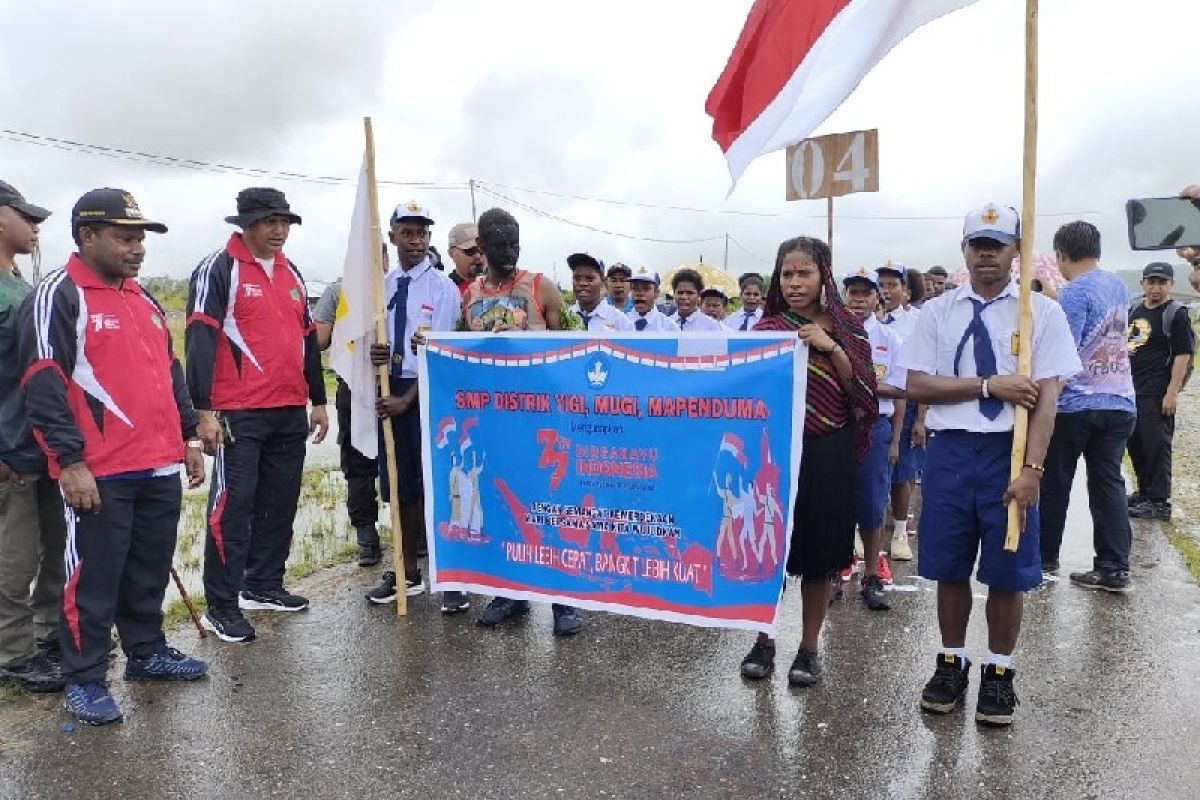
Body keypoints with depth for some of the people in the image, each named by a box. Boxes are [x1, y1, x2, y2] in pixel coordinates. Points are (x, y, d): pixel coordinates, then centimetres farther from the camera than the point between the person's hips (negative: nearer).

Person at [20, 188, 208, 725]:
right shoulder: (58, 298, -7)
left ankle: (147, 652, 33)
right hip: (98, 474, -7)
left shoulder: (144, 300, 17)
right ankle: (85, 680, 15)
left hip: (160, 468, 7)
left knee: (150, 572, 17)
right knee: (93, 579, 2)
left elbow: (170, 373, 22)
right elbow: (44, 387, -13)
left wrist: (187, 438, 18)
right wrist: (70, 462, -17)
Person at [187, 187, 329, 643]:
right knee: (232, 507, -3)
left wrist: (317, 401, 18)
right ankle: (221, 606, 6)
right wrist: (204, 410, -18)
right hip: (238, 416, -7)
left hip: (290, 415, 7)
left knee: (280, 504, 13)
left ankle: (263, 586, 27)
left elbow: (308, 339, 20)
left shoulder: (291, 275, 16)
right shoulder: (217, 271, -6)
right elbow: (200, 342, -12)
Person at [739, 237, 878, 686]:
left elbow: (864, 392, -5)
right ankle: (764, 640, 23)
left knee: (819, 552, 7)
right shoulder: (766, 328, 2)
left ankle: (810, 647, 22)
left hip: (828, 453, 0)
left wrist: (831, 347, -15)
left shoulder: (847, 328, 3)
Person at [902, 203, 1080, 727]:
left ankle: (999, 672, 27)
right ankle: (952, 662, 29)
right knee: (949, 568, 11)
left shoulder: (1043, 312, 0)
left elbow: (1047, 398, -7)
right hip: (950, 450, 2)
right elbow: (916, 386, -2)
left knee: (1007, 574, 8)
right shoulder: (939, 312, 5)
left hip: (1010, 452, -1)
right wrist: (988, 385, -12)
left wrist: (1031, 470, -15)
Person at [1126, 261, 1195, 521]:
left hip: (1157, 394, -7)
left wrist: (1172, 393, -18)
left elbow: (1183, 355, -13)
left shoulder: (1176, 314, -7)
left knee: (1157, 445, -4)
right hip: (1131, 390, 7)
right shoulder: (1135, 310, 13)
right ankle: (1145, 491, 28)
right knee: (1134, 443, 14)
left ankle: (1159, 502, 2)